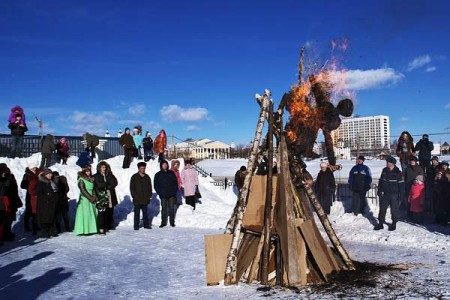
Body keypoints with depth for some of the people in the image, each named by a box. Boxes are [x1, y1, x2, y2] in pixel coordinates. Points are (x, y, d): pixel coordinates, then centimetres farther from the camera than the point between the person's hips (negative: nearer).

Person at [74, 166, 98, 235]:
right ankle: (84, 230, -4)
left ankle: (91, 229, 12)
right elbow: (83, 191, -14)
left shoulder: (91, 179, 12)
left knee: (92, 214, 6)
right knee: (85, 214, -7)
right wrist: (91, 198, -14)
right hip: (84, 199, -7)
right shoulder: (81, 180, -9)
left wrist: (94, 197, -1)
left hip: (91, 199, 7)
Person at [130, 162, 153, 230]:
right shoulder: (134, 177, -1)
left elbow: (150, 187, 15)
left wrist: (150, 195, 5)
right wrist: (134, 196, -9)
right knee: (137, 213, 2)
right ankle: (136, 226, 9)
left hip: (145, 199, 3)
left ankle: (146, 224, 19)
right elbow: (132, 188, -2)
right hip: (137, 199, -3)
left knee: (145, 212, 12)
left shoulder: (147, 177, 10)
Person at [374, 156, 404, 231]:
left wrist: (401, 194, -11)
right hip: (385, 194, 4)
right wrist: (379, 191, 10)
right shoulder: (384, 170, 5)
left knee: (394, 209, 6)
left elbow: (401, 184, -8)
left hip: (394, 195, -4)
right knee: (382, 208, 6)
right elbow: (381, 181, 13)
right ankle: (380, 223, 13)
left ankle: (394, 224, 20)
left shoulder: (398, 172, -9)